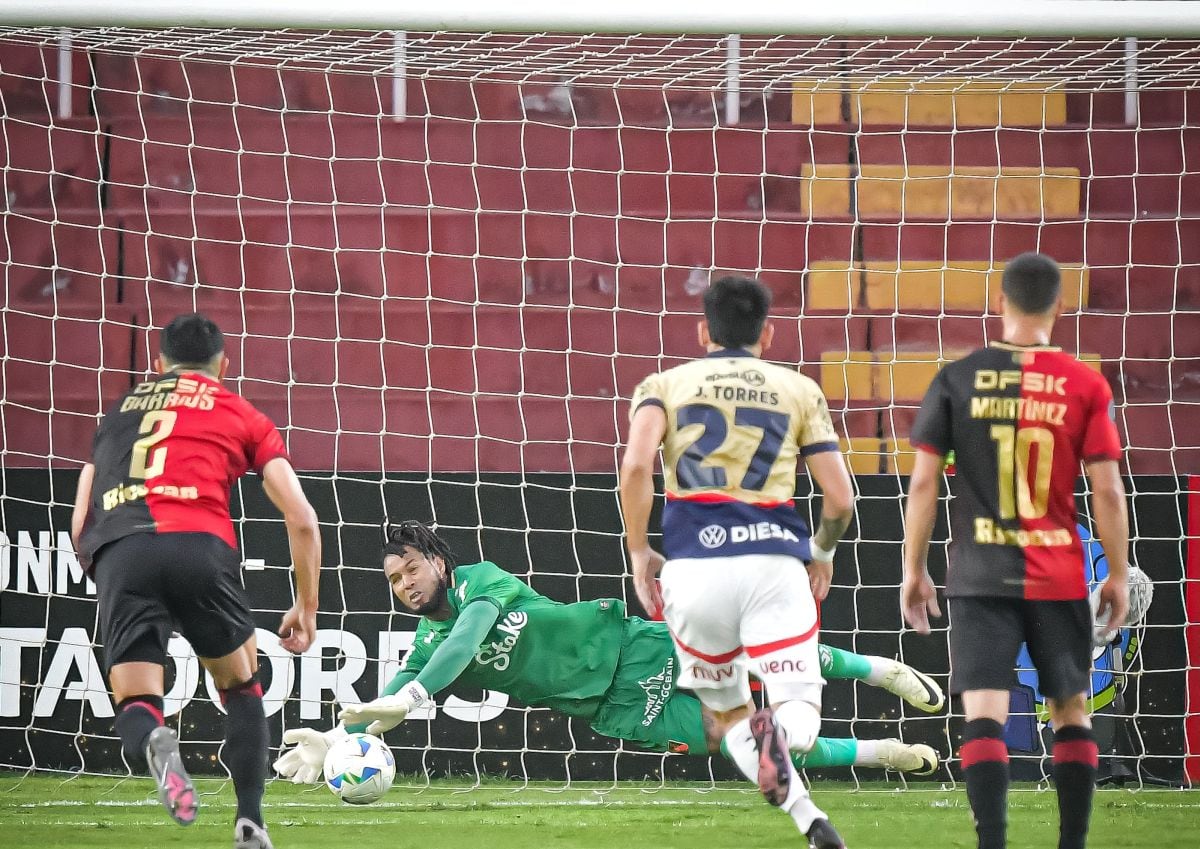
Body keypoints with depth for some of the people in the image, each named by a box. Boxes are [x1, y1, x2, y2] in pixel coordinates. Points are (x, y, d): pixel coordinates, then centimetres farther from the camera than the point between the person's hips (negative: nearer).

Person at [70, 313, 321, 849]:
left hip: (116, 549, 1)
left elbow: (79, 528, 27)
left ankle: (152, 742, -30)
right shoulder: (243, 416, 24)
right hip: (198, 542, -1)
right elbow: (301, 519, 17)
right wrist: (307, 606, 27)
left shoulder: (117, 413, 32)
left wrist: (109, 580, 40)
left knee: (135, 705, 6)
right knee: (241, 687, 21)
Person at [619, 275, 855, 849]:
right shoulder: (798, 391, 15)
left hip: (693, 565, 1)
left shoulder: (664, 386, 13)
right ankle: (779, 731, -38)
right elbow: (839, 499, 10)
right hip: (773, 560, -1)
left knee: (727, 712, 18)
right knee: (800, 709, 2)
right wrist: (823, 553, 30)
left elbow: (636, 464, -7)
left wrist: (639, 553, 4)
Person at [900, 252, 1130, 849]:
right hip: (1059, 577, 1)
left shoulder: (956, 380, -1)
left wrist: (913, 567, 7)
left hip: (981, 577, -1)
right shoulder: (1085, 386, -2)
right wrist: (1118, 574, 7)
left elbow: (923, 480, -1)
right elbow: (1107, 491, -3)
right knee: (1072, 715, 14)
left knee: (984, 716, -5)